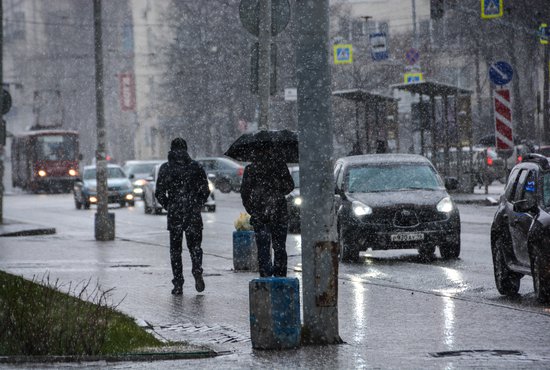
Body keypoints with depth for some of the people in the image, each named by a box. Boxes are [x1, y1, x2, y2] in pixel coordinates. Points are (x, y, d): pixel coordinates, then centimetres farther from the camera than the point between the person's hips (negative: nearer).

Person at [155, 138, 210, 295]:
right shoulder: (195, 167, 1)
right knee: (194, 246, 13)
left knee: (175, 249, 7)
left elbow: (159, 193, -4)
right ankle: (197, 271, -14)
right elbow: (205, 190, 0)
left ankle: (178, 284, 3)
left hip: (174, 215, -1)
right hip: (193, 214, 1)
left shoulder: (165, 168, -2)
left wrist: (168, 207, 11)